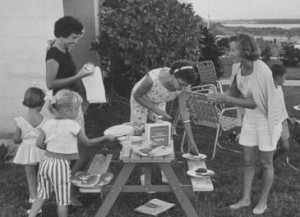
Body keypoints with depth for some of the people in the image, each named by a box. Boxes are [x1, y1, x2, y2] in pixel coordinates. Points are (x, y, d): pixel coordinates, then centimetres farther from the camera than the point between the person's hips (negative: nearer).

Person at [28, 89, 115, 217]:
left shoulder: (48, 124, 0)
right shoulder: (73, 125, -14)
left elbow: (39, 143, 0)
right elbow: (87, 143, -5)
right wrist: (105, 137, 6)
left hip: (46, 162, 6)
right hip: (61, 165, -5)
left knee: (42, 195, 19)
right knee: (62, 200, 9)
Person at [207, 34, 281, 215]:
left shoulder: (262, 71, -29)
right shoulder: (237, 67, -9)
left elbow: (254, 103, -26)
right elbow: (235, 93, 1)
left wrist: (226, 99, -31)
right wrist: (219, 97, -19)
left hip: (267, 119, -6)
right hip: (250, 118, 6)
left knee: (266, 162, 10)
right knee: (248, 160, 13)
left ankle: (263, 201, 28)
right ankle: (246, 198, 29)